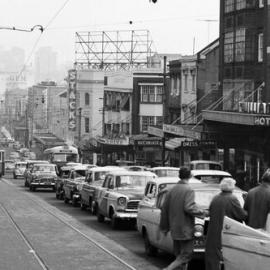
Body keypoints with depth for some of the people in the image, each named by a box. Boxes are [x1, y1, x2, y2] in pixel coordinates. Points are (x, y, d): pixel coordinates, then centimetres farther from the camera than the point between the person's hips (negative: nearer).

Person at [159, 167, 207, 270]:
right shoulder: (189, 190, -13)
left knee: (179, 255, 13)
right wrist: (201, 212, -7)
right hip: (185, 229, -7)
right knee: (186, 255, -2)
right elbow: (188, 208, -24)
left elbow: (164, 208, 9)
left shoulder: (172, 190, 7)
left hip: (174, 229, 7)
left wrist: (164, 226, 18)